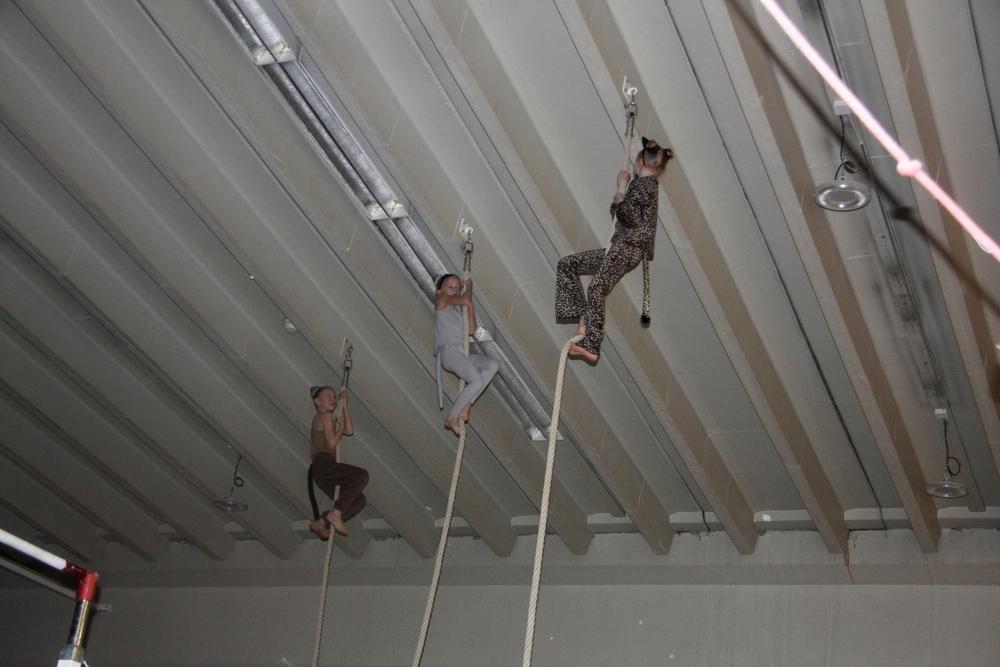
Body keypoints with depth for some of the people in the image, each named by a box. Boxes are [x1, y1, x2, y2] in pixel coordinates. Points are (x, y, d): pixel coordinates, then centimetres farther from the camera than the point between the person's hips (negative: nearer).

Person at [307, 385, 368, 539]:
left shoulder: (322, 418, 28)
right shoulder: (326, 416, 0)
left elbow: (349, 431, 19)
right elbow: (332, 443, -9)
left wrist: (344, 405, 20)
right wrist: (340, 426, 5)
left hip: (321, 472, 10)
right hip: (324, 464, -10)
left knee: (358, 500, 4)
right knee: (361, 475, -26)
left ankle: (321, 523, 1)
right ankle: (336, 513, -25)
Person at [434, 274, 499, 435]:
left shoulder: (458, 308, 27)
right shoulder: (441, 299, 6)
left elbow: (471, 330, 21)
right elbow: (464, 299, -8)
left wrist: (471, 307, 17)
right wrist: (469, 286, 11)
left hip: (461, 352, 8)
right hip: (448, 350, -8)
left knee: (493, 365, -9)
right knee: (477, 381, -23)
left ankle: (466, 405, -10)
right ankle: (451, 418, -10)